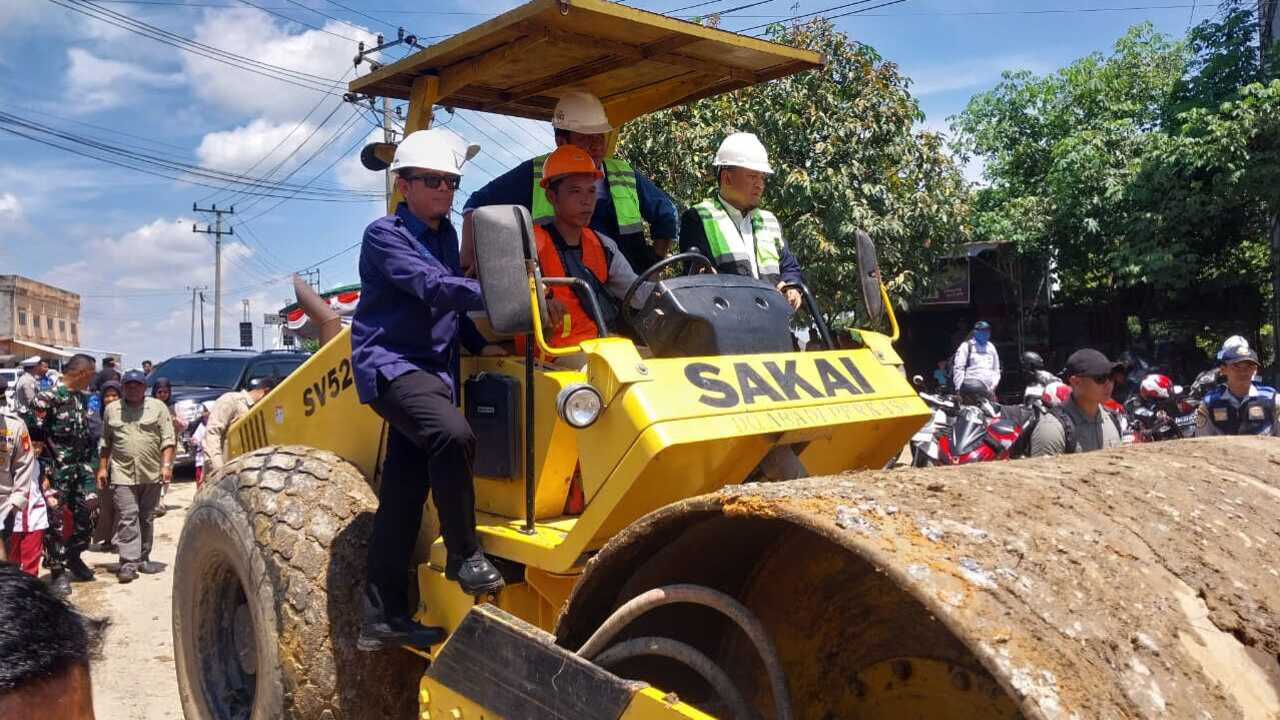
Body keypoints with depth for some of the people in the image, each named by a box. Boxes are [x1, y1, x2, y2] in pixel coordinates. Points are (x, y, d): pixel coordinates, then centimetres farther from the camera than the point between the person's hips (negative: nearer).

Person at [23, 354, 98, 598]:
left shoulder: (82, 398, 11)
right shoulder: (47, 398, -14)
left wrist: (91, 459, 16)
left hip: (82, 465, 7)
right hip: (58, 468, -7)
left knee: (88, 510, 8)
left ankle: (73, 556, 27)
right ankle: (57, 571, 8)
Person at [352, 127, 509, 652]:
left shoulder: (446, 235, 16)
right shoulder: (384, 235, -8)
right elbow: (433, 287, -24)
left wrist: (478, 344, 12)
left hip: (433, 369, 7)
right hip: (390, 365, -7)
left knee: (404, 493, 6)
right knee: (451, 434, -34)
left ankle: (383, 617, 12)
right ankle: (464, 554, -17)